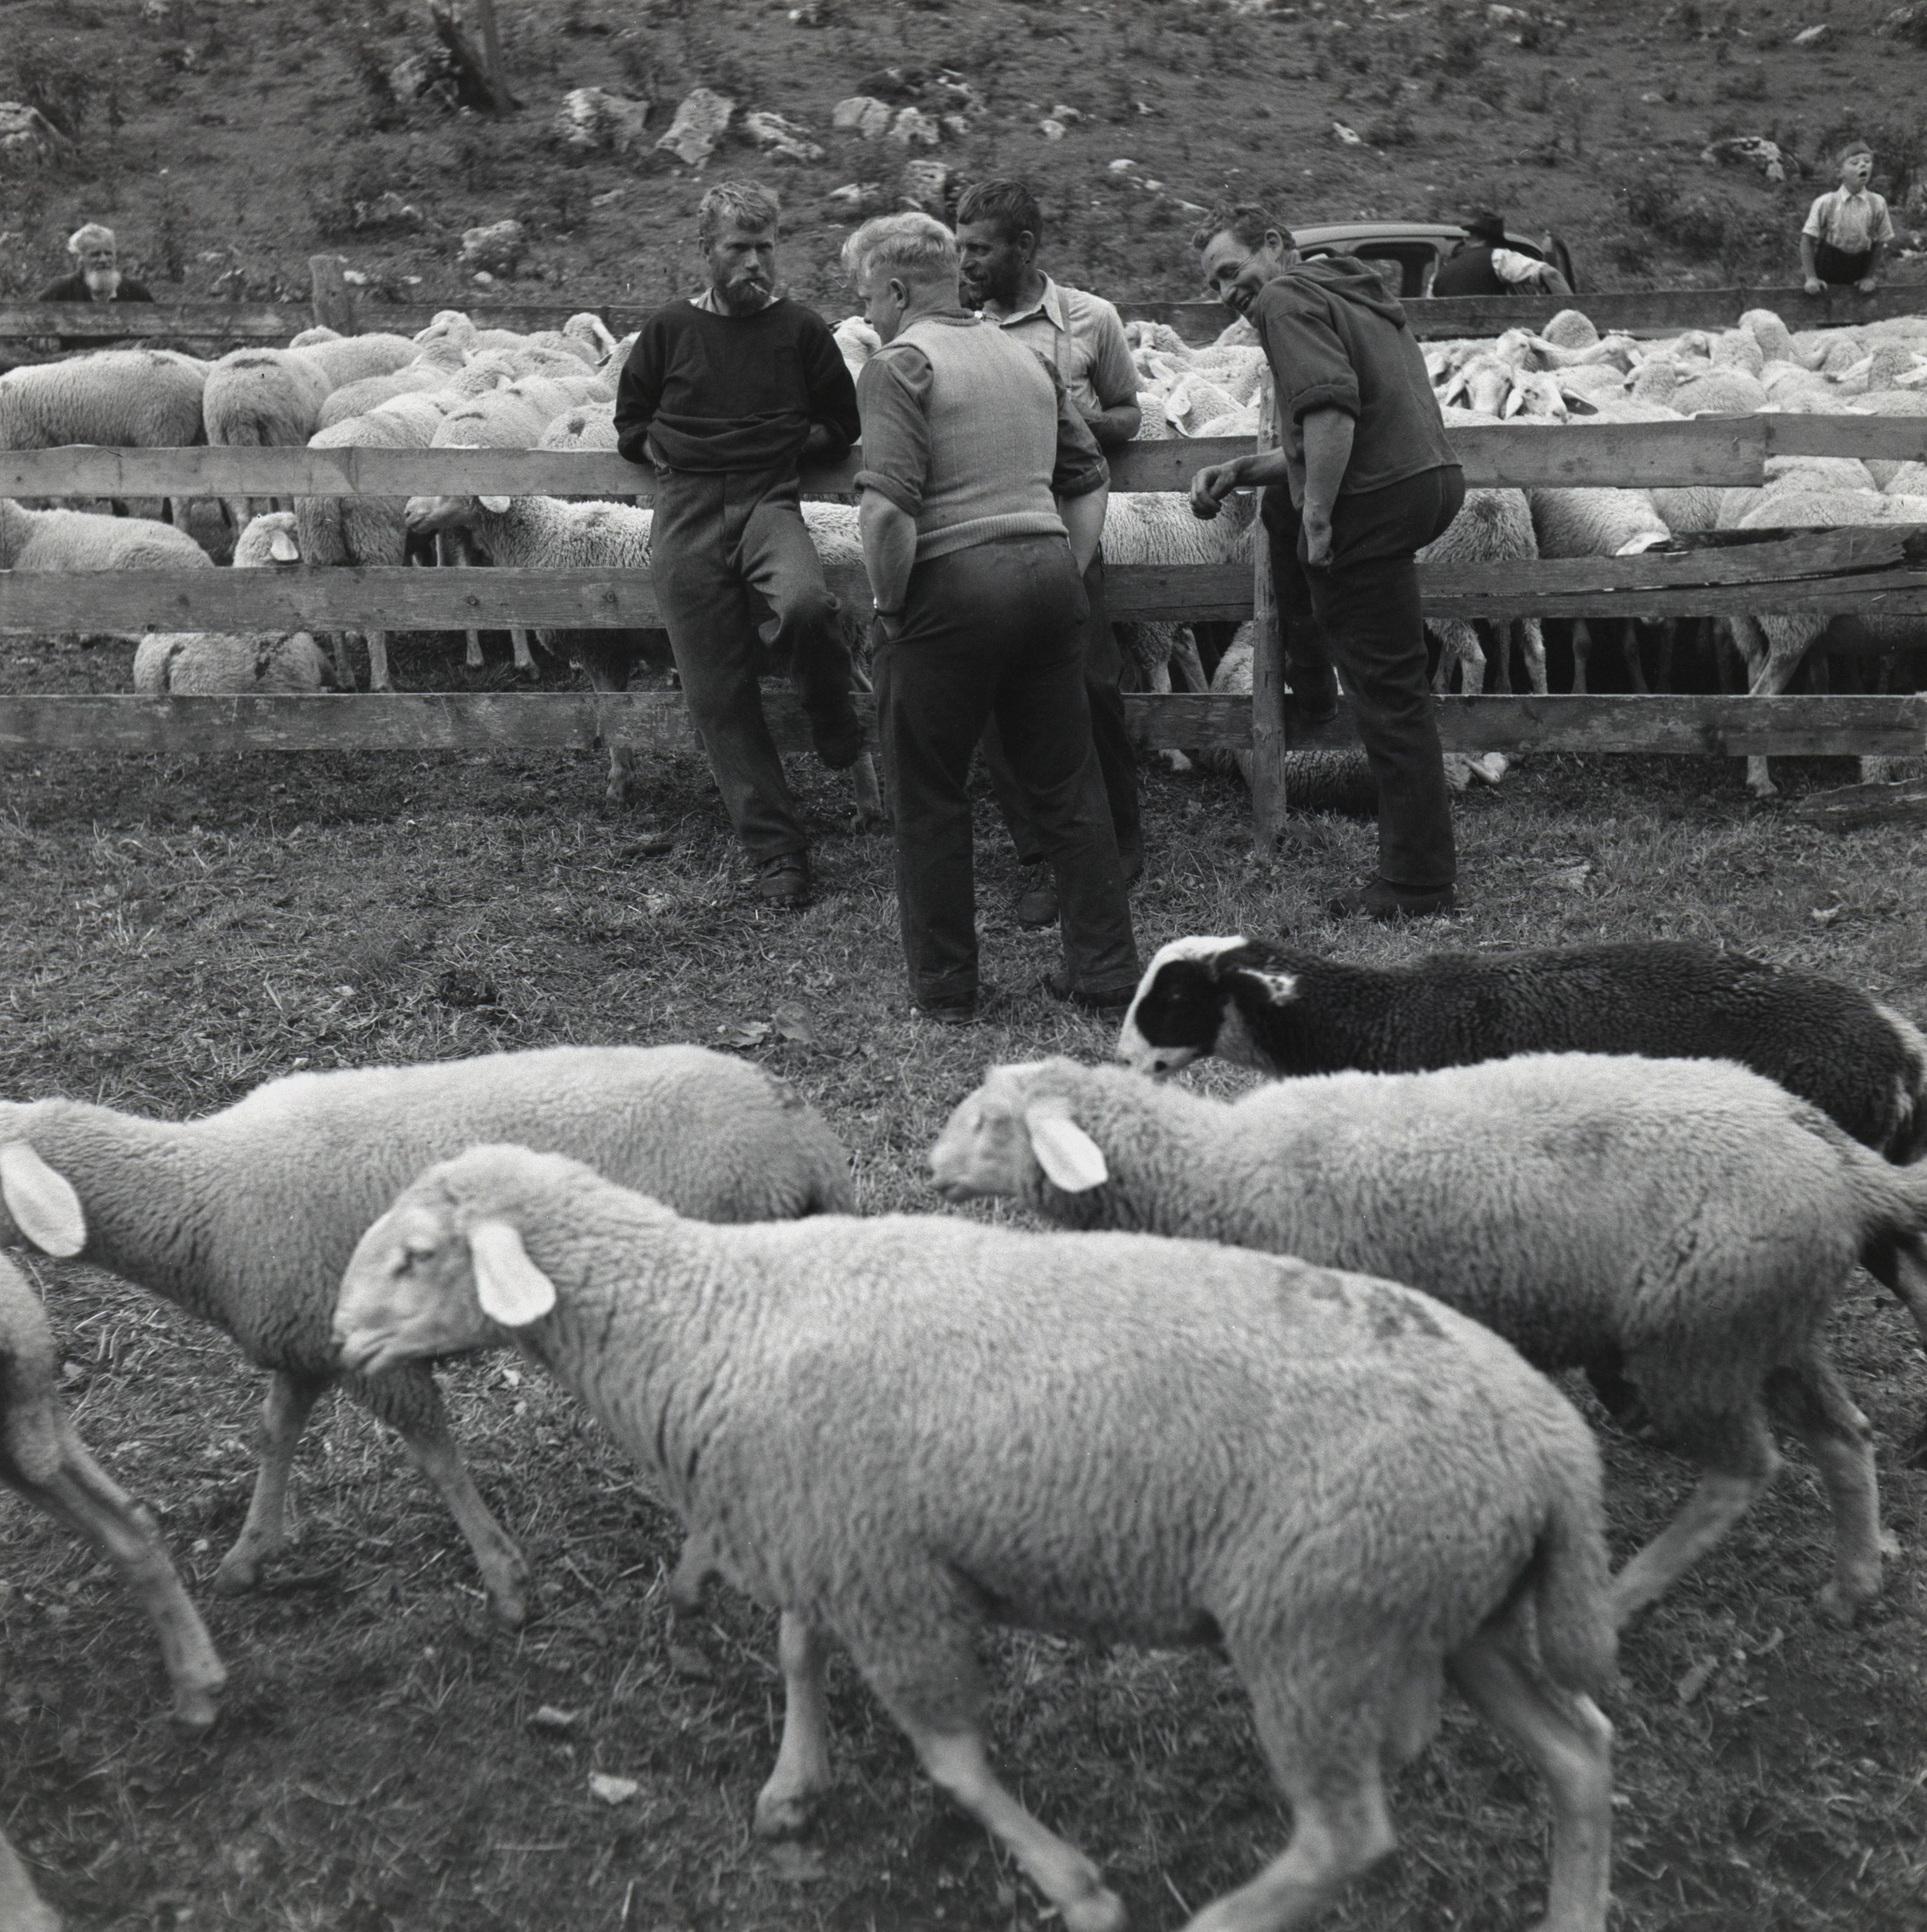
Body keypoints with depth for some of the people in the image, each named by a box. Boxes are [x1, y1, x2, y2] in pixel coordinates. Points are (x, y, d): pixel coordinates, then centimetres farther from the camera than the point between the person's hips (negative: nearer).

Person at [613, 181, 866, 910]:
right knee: (717, 694, -2)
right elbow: (631, 424, 17)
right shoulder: (669, 329, 8)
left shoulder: (801, 329, 7)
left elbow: (842, 424, 16)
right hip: (685, 519, 1)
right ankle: (777, 849, 8)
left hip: (769, 501, -1)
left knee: (806, 603, -36)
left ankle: (833, 721, -3)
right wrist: (676, 454, 3)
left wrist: (787, 445, 4)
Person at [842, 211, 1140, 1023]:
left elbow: (887, 507, -20)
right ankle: (1107, 971, 17)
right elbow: (1091, 480, 19)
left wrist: (888, 603, -9)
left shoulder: (899, 366, -7)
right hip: (1048, 572, 7)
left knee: (928, 797, 7)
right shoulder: (1026, 358, 17)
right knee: (1068, 783, 12)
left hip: (951, 590, -7)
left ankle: (944, 988, 14)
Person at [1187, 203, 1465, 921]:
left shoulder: (1287, 298, -5)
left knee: (1388, 691, -4)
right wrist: (1237, 472, 21)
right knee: (1282, 505, 34)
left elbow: (1331, 409, -23)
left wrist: (1317, 518, -18)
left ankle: (1417, 885, 3)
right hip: (1432, 478, 10)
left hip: (1381, 500, -10)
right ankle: (1310, 689, 37)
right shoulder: (1347, 294, 26)